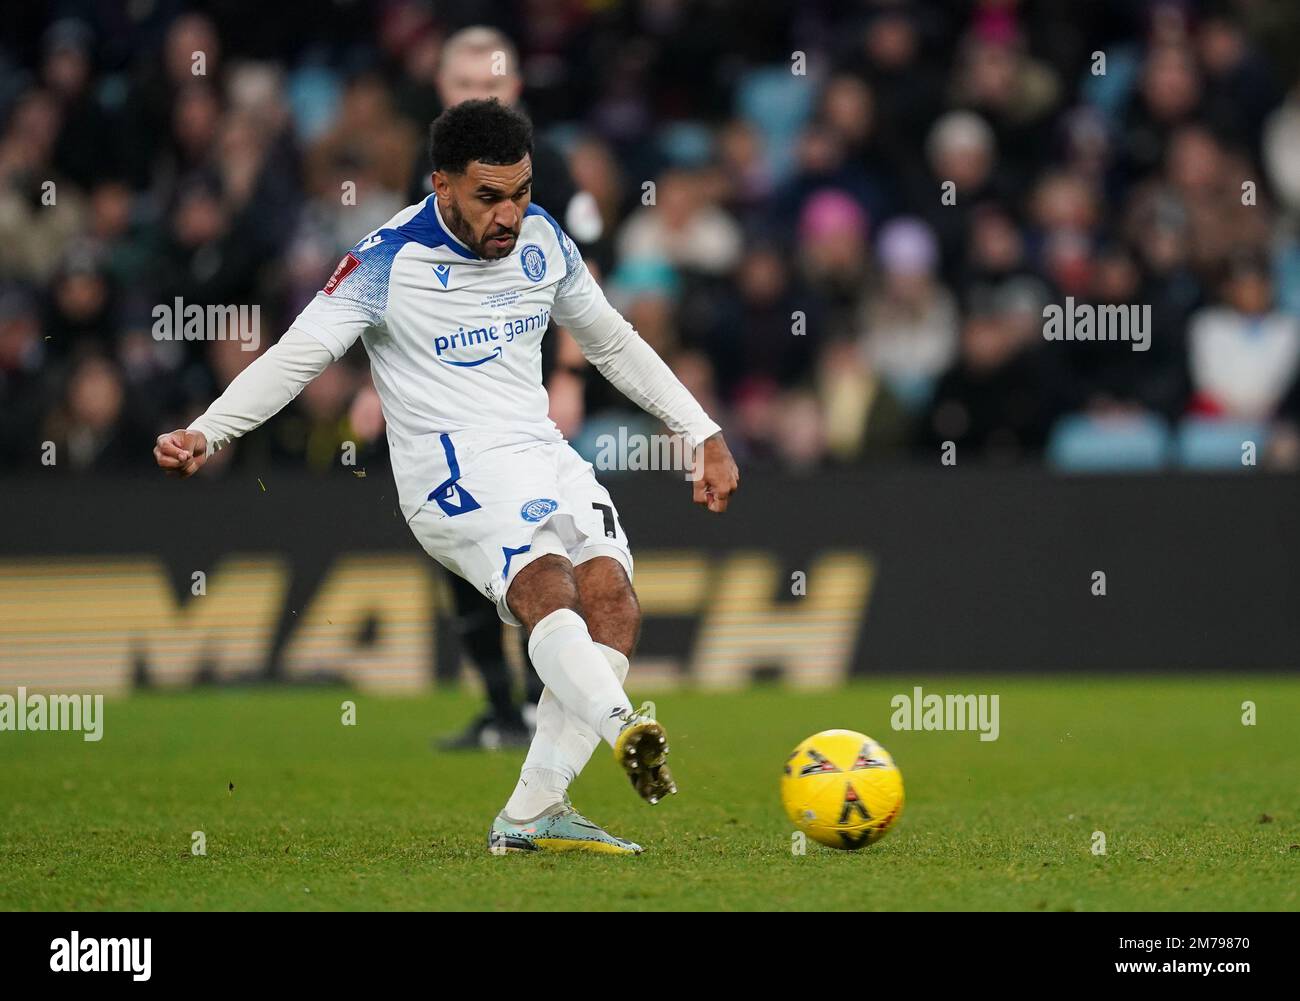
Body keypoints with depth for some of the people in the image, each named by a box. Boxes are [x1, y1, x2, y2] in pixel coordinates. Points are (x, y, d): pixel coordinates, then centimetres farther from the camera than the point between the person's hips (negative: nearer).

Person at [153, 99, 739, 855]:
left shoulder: (542, 239, 9)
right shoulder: (388, 263, -8)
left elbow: (614, 343, 22)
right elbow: (296, 357, -10)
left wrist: (703, 433, 22)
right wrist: (206, 432, -24)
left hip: (545, 452, 6)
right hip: (455, 470, -6)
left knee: (613, 603, -16)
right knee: (548, 589, -31)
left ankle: (533, 815, -16)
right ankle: (626, 729, -55)